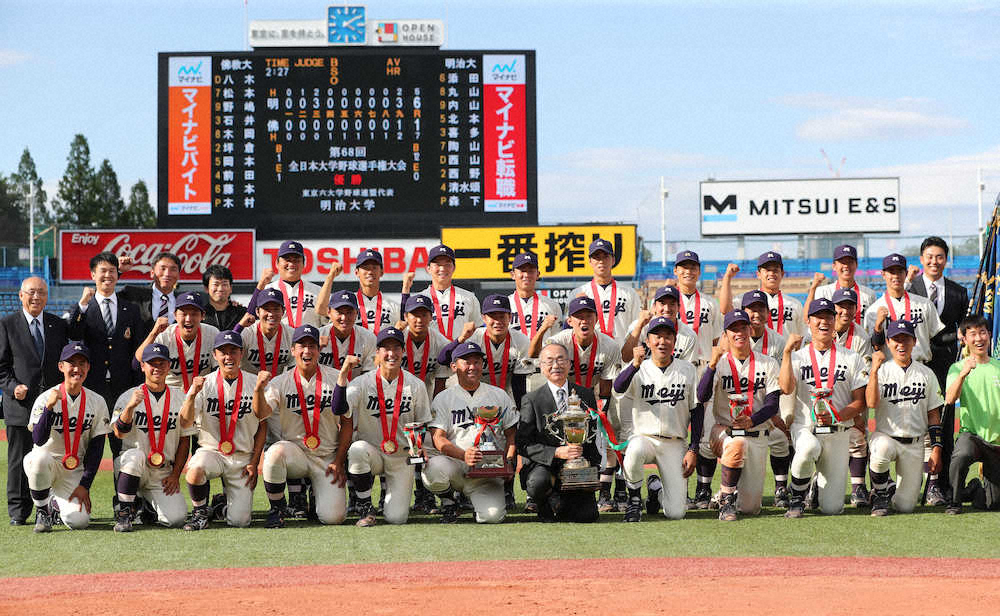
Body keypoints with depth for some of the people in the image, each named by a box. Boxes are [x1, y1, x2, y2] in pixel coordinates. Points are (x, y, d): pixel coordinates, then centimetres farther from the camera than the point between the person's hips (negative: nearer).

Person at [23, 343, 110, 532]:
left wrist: (84, 484, -8)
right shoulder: (45, 398, -9)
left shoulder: (97, 402, -2)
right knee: (39, 458, -39)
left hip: (75, 470, 2)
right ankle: (42, 511, -12)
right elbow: (38, 440, -22)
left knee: (78, 521, -20)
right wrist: (49, 407, -34)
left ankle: (55, 502, 17)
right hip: (47, 465, -2)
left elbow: (96, 448, 0)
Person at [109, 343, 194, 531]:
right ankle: (124, 514, -20)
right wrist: (130, 406, -35)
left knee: (176, 519, -18)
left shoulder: (180, 398, 6)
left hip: (163, 473, 2)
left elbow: (185, 440, 9)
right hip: (133, 466, -2)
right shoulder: (128, 396, -1)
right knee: (135, 455, -38)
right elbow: (119, 432, -17)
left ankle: (147, 504, 18)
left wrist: (175, 475, -1)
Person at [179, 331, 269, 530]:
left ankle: (228, 502, 28)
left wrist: (254, 463, -1)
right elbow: (185, 423, -13)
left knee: (239, 521, -9)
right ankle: (201, 512, -7)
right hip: (211, 451, -1)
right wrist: (193, 394, -30)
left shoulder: (254, 383, 0)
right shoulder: (204, 384, -3)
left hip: (243, 457, 1)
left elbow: (262, 425, 6)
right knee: (195, 471, -37)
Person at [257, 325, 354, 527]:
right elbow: (262, 412, -19)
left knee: (332, 517, -16)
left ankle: (318, 495, 23)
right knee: (275, 452, -36)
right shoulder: (280, 383, -1)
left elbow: (347, 422, 2)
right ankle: (276, 510, -12)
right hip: (295, 449, 0)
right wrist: (259, 389, -40)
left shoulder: (336, 378, -1)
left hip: (328, 457, 0)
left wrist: (339, 461, -4)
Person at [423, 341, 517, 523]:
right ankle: (448, 501, -2)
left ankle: (481, 501, 15)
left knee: (493, 515, -25)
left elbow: (512, 434, 14)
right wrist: (464, 456, -25)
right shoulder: (442, 399, 6)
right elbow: (438, 440, -6)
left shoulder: (499, 395, 14)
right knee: (435, 466, -36)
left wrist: (508, 462, -7)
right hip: (455, 464, -1)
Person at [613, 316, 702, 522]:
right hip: (642, 437, -1)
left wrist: (693, 450, 0)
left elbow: (697, 411, 7)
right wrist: (635, 365, -41)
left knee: (675, 513, -11)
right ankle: (634, 500, -12)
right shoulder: (639, 369, -2)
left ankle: (656, 487, 25)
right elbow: (618, 388, -24)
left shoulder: (687, 369, 4)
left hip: (674, 444, 1)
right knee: (635, 450, -40)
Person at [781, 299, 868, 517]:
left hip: (838, 433, 1)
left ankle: (822, 484, 32)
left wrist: (835, 417, -15)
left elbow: (860, 403, 2)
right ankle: (797, 499, -13)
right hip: (804, 428, -1)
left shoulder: (852, 359, 7)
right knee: (808, 448, -41)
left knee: (832, 508, -6)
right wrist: (787, 352, -19)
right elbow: (786, 389, -13)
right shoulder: (798, 356, 6)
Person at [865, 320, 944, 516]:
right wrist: (874, 369, -25)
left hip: (914, 444, 2)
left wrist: (936, 449, 2)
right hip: (885, 436, -2)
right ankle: (880, 496, -13)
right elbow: (871, 403, -18)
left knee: (905, 506, -6)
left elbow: (933, 414, 9)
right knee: (882, 449, -40)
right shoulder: (882, 371, 0)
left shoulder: (926, 374, 7)